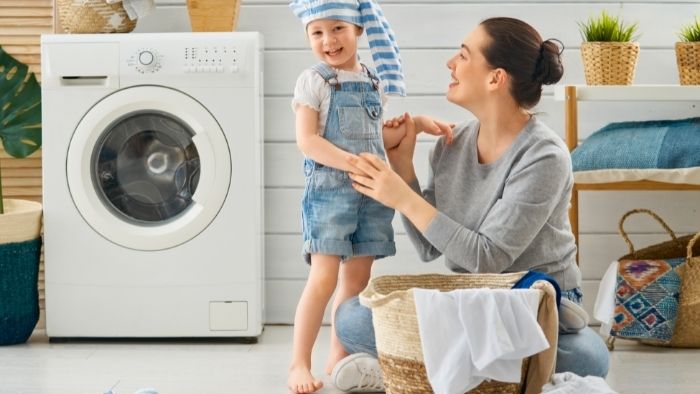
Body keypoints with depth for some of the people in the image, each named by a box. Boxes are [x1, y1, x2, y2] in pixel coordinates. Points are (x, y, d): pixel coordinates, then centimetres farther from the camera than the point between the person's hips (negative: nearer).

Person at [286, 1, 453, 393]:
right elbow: (306, 139, -14)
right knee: (324, 278, -12)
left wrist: (417, 123, 3)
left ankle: (339, 359, 18)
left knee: (357, 278, 8)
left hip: (371, 191, 6)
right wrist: (352, 163, -24)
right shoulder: (314, 81, -5)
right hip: (329, 189, -6)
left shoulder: (376, 82, 12)